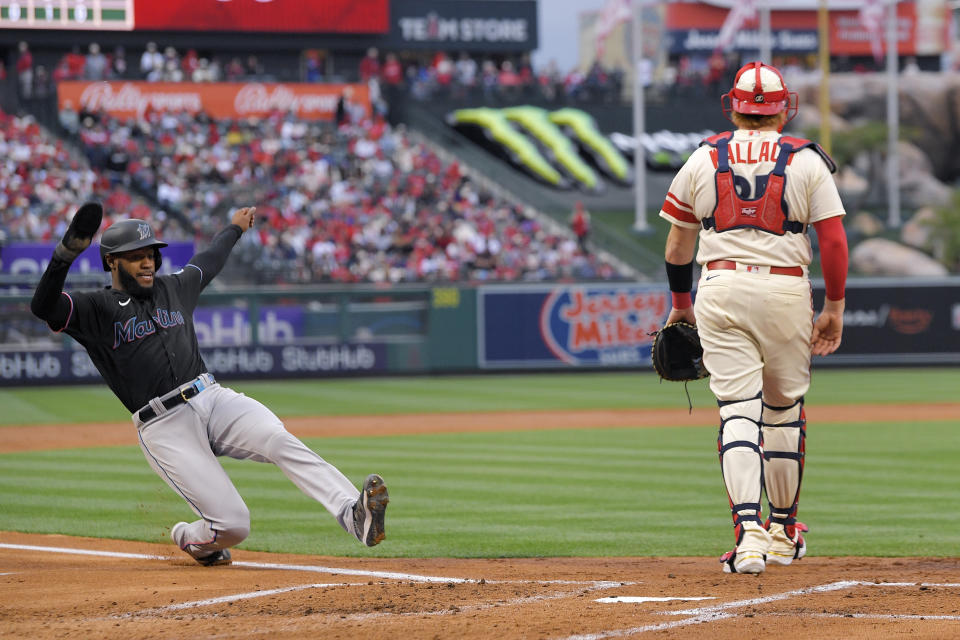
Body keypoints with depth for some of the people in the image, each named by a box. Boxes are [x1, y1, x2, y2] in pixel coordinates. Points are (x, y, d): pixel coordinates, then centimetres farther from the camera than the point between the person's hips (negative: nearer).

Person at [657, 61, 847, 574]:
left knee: (738, 410, -4)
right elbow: (834, 240, -4)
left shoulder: (702, 160, 6)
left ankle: (749, 531, -21)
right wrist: (834, 307, 4)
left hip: (720, 289, 0)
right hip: (785, 289, 0)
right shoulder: (807, 161, 1)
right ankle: (783, 531, 27)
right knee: (784, 408, 15)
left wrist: (681, 305, 24)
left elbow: (677, 246, 12)